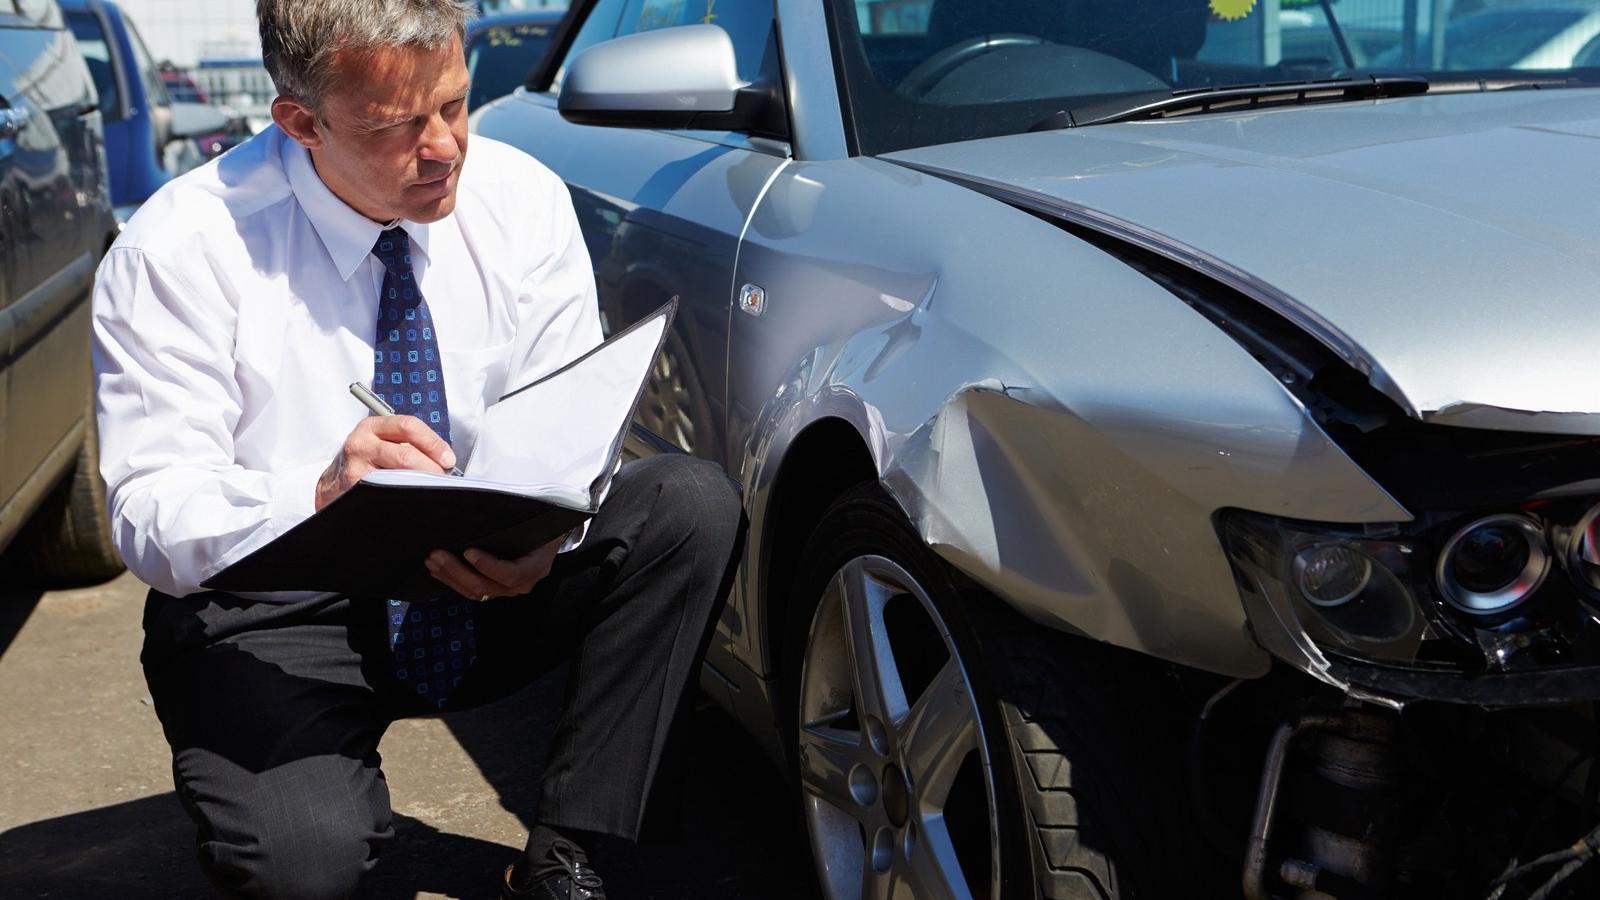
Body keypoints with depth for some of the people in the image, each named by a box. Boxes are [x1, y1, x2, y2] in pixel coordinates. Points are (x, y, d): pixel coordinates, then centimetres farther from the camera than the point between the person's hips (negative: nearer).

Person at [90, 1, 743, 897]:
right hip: (272, 618, -3)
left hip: (485, 590, 4)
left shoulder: (523, 199, -5)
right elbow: (151, 518, -18)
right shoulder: (180, 250, -15)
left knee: (694, 501, -21)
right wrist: (319, 496, -39)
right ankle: (340, 780, 8)